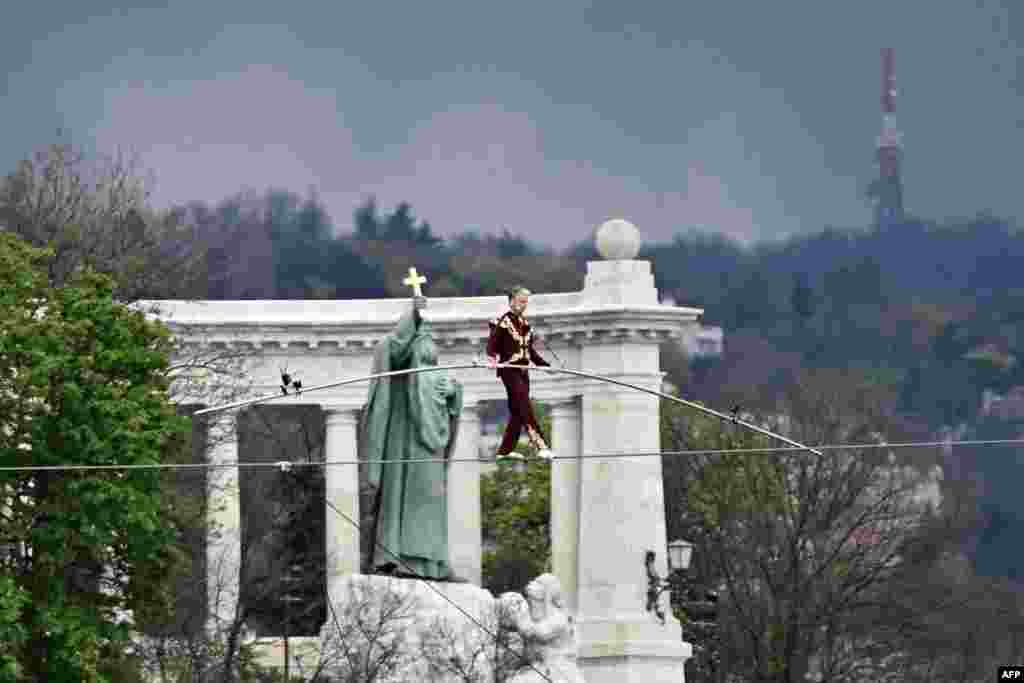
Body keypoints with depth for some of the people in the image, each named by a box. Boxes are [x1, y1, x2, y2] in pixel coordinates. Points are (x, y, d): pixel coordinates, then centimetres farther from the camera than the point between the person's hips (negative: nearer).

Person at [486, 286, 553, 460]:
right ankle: (540, 446, -22)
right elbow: (492, 344, -14)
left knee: (517, 411, 6)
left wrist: (545, 365, 23)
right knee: (525, 408, -15)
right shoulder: (503, 322, -6)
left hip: (523, 371, 8)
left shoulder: (524, 323, 16)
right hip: (510, 370, -8)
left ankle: (505, 449, 12)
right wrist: (492, 359, -32)